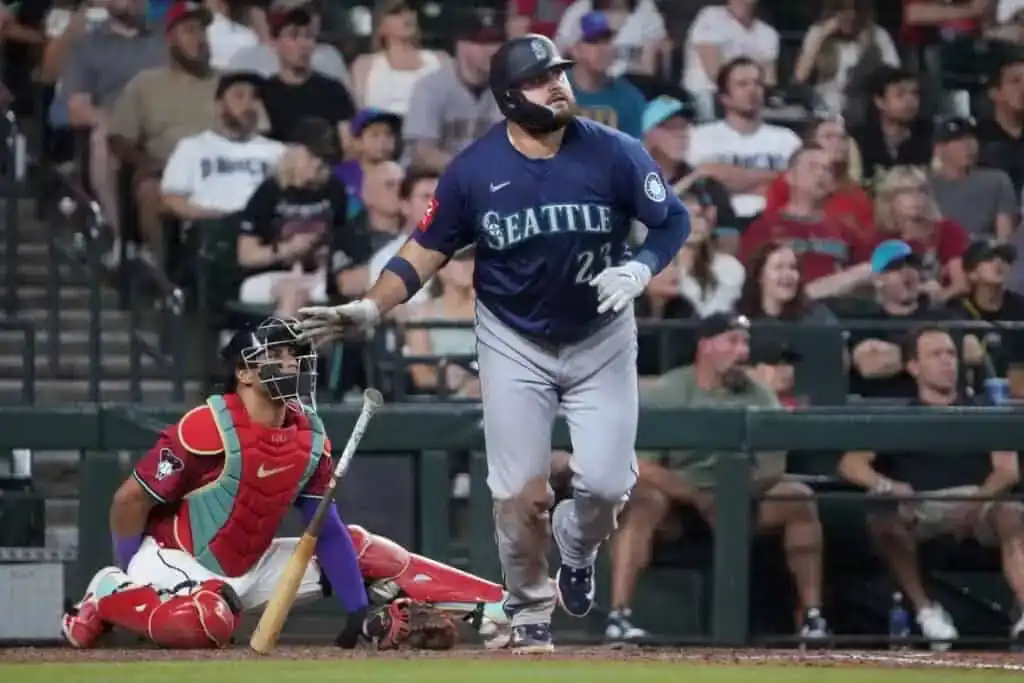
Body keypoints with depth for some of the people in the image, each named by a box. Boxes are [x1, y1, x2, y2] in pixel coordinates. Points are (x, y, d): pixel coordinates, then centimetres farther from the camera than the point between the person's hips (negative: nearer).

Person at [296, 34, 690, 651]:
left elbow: (673, 221, -3)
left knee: (607, 482, -8)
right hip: (515, 345, 0)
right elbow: (427, 250, -5)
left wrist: (639, 271, -22)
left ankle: (577, 547, 29)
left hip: (601, 340, 0)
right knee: (520, 494, -4)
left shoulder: (616, 154, -15)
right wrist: (371, 309, -18)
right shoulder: (474, 171, -13)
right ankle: (531, 611, 21)